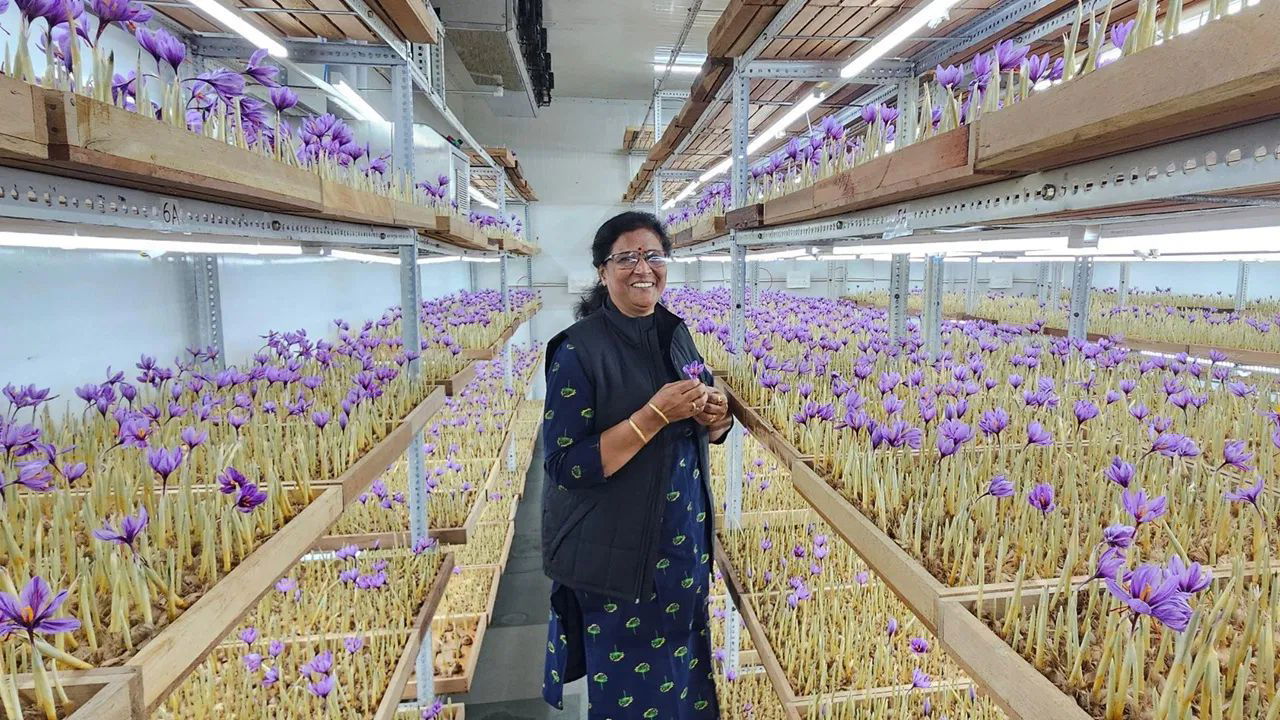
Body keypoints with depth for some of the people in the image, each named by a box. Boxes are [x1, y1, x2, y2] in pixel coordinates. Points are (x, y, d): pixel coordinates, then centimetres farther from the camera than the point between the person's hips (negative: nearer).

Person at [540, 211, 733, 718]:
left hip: (685, 542, 6)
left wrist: (715, 417, -10)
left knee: (683, 672, 21)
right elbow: (565, 466, -20)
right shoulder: (578, 349, -17)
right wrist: (656, 414, -26)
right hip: (614, 552, -6)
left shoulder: (676, 333, 4)